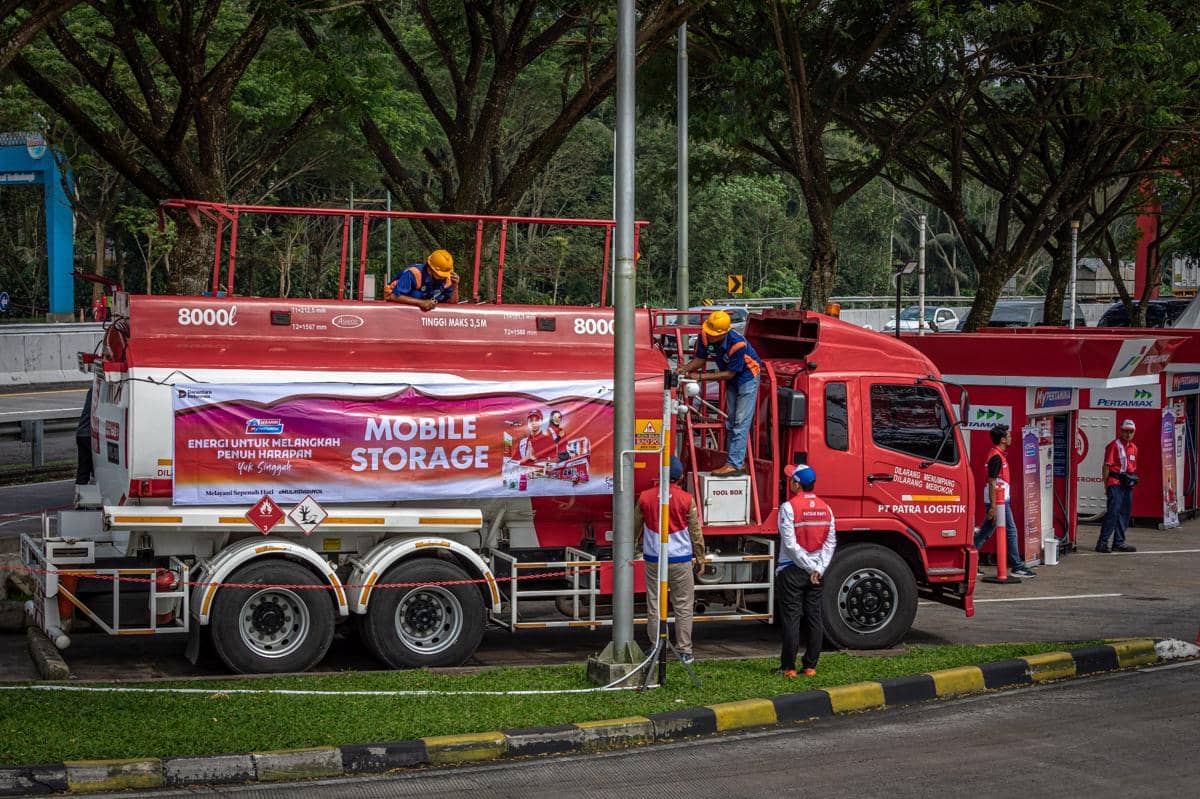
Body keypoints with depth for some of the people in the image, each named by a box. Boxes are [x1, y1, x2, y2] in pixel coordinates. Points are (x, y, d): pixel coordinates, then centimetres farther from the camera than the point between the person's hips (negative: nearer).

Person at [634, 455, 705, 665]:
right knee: (683, 606, 5)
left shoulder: (645, 497, -2)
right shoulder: (686, 499, -8)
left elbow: (635, 526, 12)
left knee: (654, 606, 8)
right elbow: (696, 532, -1)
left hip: (653, 559, 2)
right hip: (680, 560, -2)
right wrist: (700, 558, 11)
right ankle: (684, 651, 6)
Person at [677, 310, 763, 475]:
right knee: (730, 422, 12)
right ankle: (739, 463, 20)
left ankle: (734, 464, -16)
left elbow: (729, 374, -29)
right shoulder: (705, 336, -19)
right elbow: (700, 359, -3)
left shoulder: (737, 344, -36)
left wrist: (701, 377, -30)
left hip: (747, 376, -8)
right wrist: (685, 369, -22)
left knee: (741, 423, -13)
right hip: (732, 381, 8)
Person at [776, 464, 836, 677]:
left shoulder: (789, 507, -13)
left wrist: (811, 567, -10)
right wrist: (818, 569, -4)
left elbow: (791, 544, -16)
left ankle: (788, 667, 0)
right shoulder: (825, 508, 5)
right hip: (816, 572, 5)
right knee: (814, 618, 9)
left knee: (791, 619, -1)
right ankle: (810, 666, 12)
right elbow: (831, 543, 1)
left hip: (791, 571, -5)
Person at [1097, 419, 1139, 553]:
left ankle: (1119, 542, 17)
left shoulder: (1134, 447, 16)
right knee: (1113, 512, -13)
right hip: (1115, 483, -8)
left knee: (1125, 514, 9)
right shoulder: (1114, 445, -7)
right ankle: (1102, 543, -12)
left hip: (1128, 485, 8)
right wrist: (1106, 485, -13)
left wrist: (1133, 479, 15)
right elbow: (1106, 466, -10)